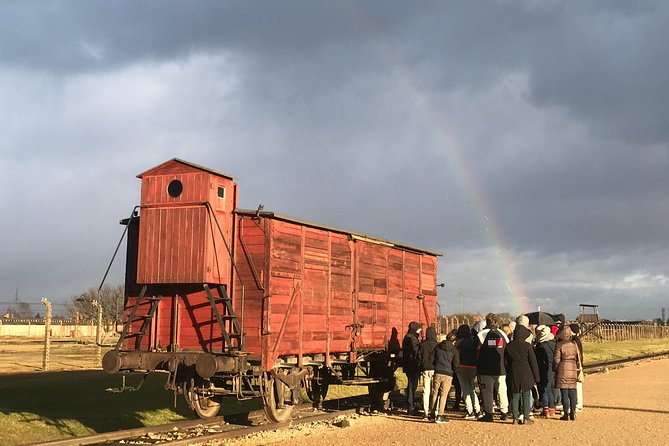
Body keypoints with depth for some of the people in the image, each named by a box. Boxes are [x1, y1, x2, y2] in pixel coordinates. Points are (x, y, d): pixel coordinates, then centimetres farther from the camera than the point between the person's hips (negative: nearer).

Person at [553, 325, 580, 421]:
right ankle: (573, 412, 11)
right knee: (572, 392, 9)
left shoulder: (559, 345, -10)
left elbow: (556, 360, -10)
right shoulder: (574, 344, 5)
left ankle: (566, 413, -1)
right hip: (573, 370, 4)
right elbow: (578, 358, 10)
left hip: (563, 370, -4)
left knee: (564, 392, -1)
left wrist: (554, 369, 4)